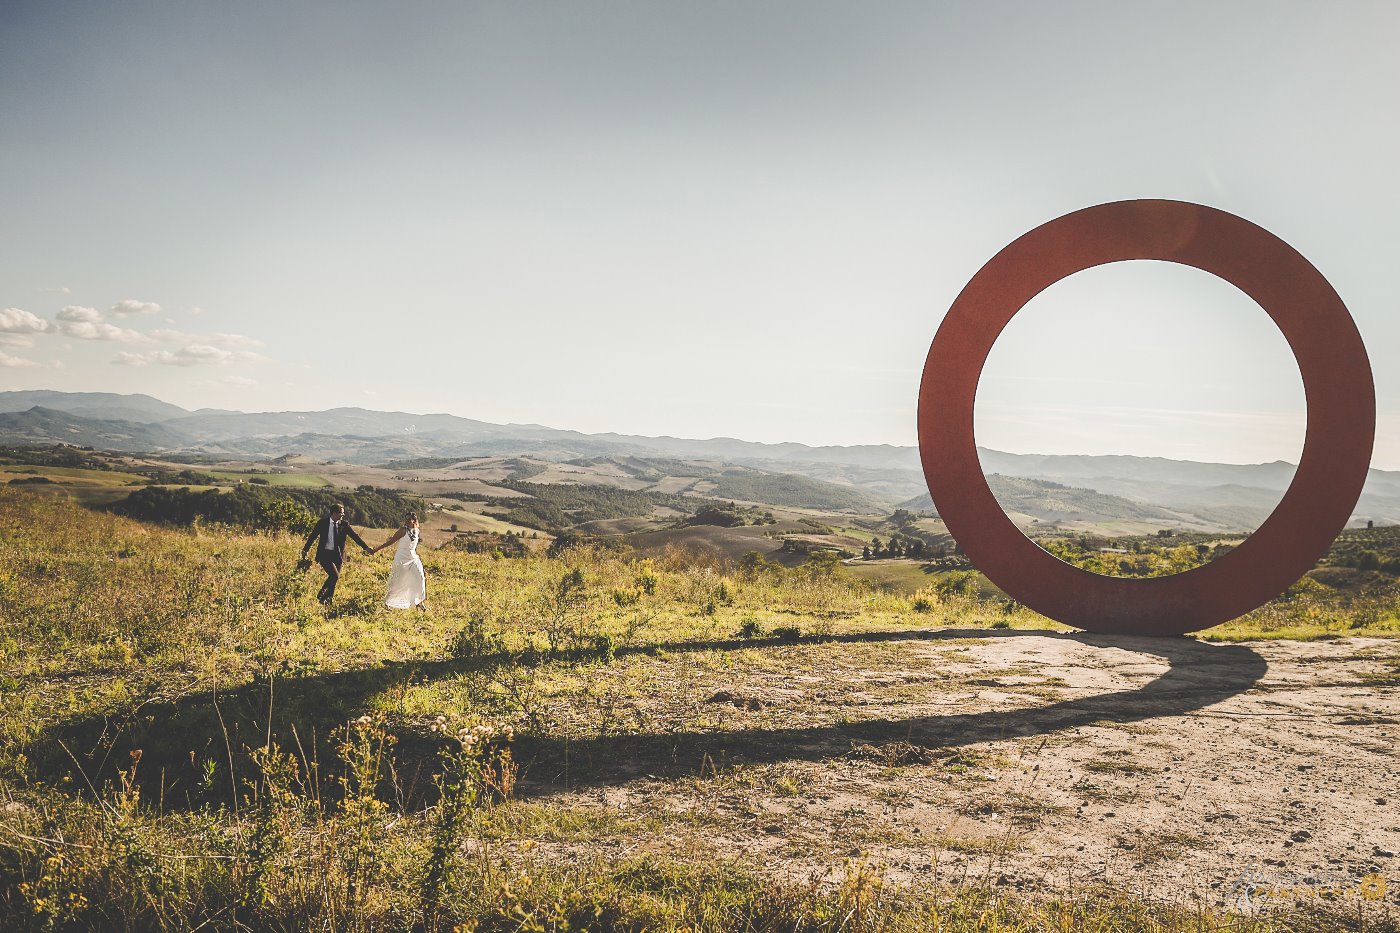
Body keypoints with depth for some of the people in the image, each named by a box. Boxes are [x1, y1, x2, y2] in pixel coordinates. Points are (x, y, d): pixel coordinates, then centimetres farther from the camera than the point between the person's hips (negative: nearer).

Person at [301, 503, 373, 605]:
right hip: (324, 554, -3)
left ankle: (328, 601, 22)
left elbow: (355, 536, -4)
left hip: (337, 555, 3)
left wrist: (366, 547, -14)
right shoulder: (322, 523, -4)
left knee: (335, 578, 6)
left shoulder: (344, 524, 1)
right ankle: (321, 595, 1)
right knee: (334, 575, -17)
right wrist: (305, 550, 5)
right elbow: (312, 536, 4)